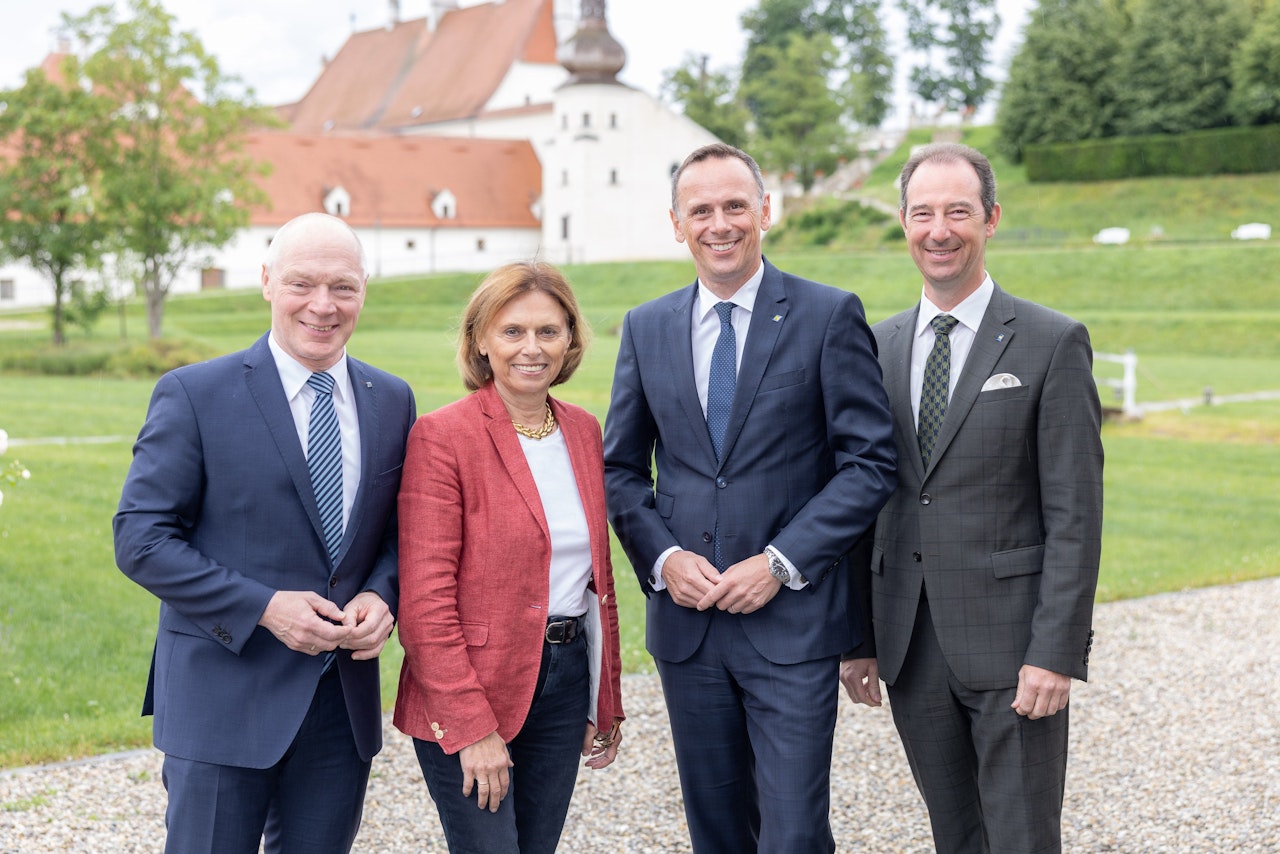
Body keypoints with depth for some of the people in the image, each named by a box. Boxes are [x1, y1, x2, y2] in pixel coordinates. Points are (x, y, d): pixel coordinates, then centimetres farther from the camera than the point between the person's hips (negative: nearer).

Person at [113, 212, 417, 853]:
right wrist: (263, 607, -17)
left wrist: (381, 595, -7)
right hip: (223, 698, -4)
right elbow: (141, 539, -9)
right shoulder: (192, 394, -7)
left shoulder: (393, 401, 7)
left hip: (345, 699, 4)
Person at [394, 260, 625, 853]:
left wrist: (605, 700, 13)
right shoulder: (442, 437, -12)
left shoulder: (583, 431, 8)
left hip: (566, 676, 6)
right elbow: (424, 602, -15)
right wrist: (472, 727, -17)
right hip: (468, 691, -6)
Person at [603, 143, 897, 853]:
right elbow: (621, 468, 12)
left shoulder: (829, 315, -3)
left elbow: (870, 462, -6)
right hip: (686, 618, 4)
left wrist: (780, 562, -14)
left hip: (793, 619, -4)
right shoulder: (645, 328, 9)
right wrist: (662, 556, -6)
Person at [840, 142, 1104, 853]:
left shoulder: (1053, 343, -5)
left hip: (1011, 644, -4)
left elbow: (1075, 513, -8)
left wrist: (1056, 653, -14)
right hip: (911, 648, 4)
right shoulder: (877, 346, 10)